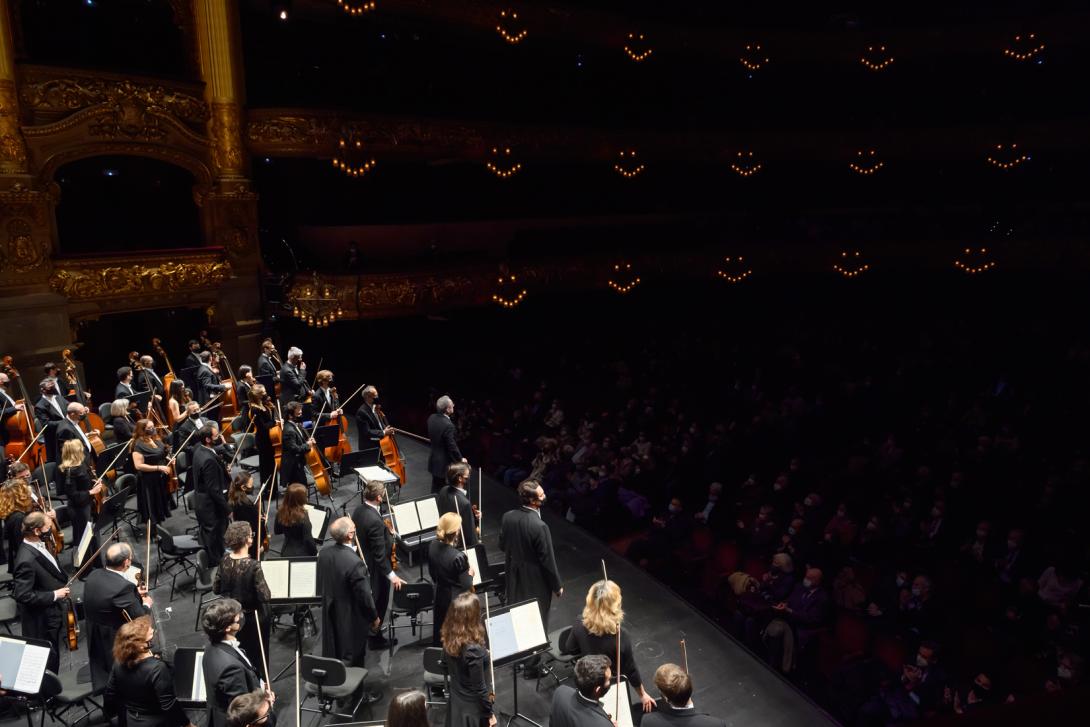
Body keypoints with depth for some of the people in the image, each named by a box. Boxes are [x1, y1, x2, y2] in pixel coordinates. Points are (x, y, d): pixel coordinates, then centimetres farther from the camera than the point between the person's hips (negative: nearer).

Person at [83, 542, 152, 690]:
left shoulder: (93, 575, -7)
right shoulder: (124, 586, -32)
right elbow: (140, 619, -24)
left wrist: (134, 594, 9)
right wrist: (146, 605, -5)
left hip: (95, 642, 7)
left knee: (101, 684, 23)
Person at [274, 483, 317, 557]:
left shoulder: (281, 512, -6)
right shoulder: (303, 516, -23)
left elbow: (277, 531, 11)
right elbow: (308, 539, -18)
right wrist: (315, 553, -5)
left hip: (285, 554, 6)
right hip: (302, 555, -6)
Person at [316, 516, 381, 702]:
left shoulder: (324, 552, -11)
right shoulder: (355, 563, -34)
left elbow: (321, 583, 5)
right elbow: (364, 596, -24)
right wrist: (374, 617, -7)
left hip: (330, 612, 7)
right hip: (351, 617, -7)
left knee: (334, 653, 25)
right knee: (353, 657, 14)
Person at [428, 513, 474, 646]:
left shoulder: (432, 546, -11)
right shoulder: (458, 557, -32)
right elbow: (466, 586, -21)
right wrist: (470, 574, -4)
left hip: (440, 596, 7)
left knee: (439, 633, 25)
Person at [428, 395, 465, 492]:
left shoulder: (431, 418, -5)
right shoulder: (448, 425, -29)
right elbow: (452, 446, -20)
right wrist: (460, 459, -7)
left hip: (433, 460, 8)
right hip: (444, 463, -8)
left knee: (435, 487, 21)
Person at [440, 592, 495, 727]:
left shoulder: (449, 639, -11)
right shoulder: (474, 650, -33)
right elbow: (479, 688, -23)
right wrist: (489, 713, -10)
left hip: (455, 702, 7)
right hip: (473, 707, -7)